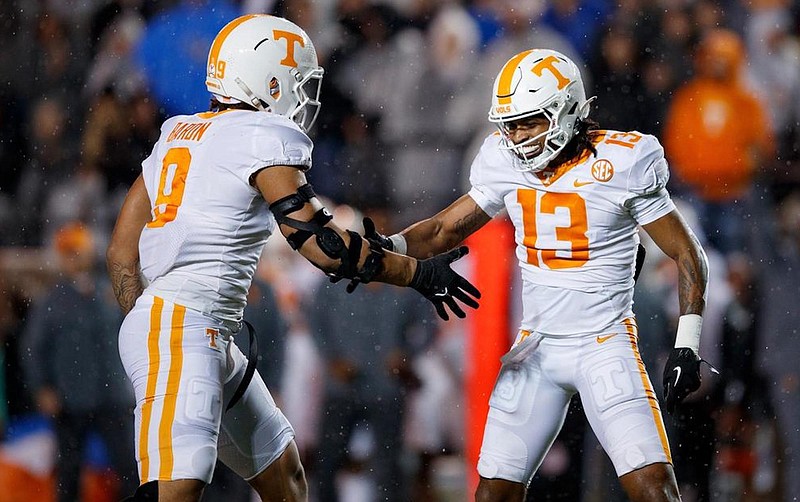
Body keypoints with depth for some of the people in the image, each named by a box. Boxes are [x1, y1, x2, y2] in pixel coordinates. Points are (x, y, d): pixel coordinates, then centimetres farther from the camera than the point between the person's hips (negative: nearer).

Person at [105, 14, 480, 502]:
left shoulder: (178, 135, 19)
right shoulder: (265, 138, -6)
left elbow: (121, 251, 18)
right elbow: (320, 242, -10)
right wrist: (418, 273, -1)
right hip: (181, 328, -10)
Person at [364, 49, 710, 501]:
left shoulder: (620, 165, -13)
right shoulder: (507, 166, 0)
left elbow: (688, 256, -7)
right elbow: (445, 229, 11)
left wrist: (687, 345, -12)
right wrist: (388, 248, -9)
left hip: (604, 345, -5)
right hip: (536, 346, 5)